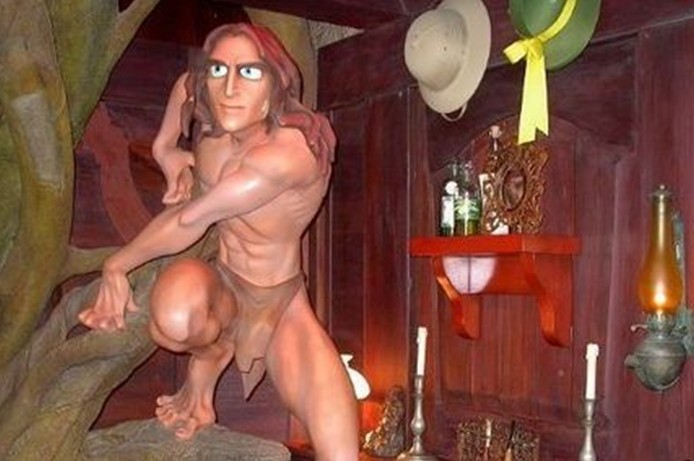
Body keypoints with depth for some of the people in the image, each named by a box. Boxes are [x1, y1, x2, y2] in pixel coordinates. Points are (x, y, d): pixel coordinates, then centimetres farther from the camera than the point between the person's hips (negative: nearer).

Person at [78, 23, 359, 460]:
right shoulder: (211, 119, -11)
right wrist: (167, 149, 2)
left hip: (278, 302, -5)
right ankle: (209, 354, -3)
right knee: (176, 310, -35)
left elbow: (189, 221, -25)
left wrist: (117, 264, -12)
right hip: (217, 282, 5)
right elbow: (186, 83, 15)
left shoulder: (288, 152, -31)